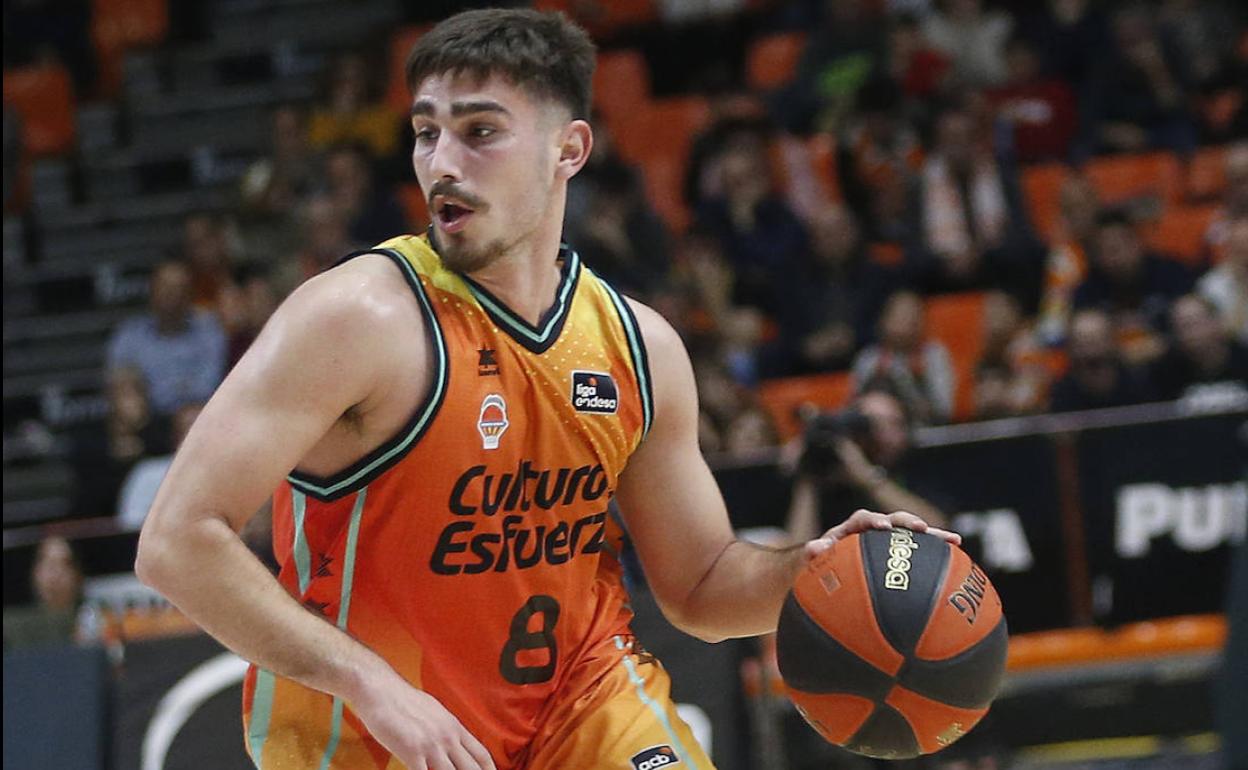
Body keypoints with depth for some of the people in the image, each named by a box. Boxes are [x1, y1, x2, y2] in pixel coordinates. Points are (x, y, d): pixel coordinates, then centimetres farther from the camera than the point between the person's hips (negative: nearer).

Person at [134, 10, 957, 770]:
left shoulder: (640, 345, -2)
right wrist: (369, 684, -29)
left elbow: (701, 588, 10)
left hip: (575, 687, 5)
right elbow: (177, 541, -24)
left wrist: (804, 570, -12)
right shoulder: (360, 318, -20)